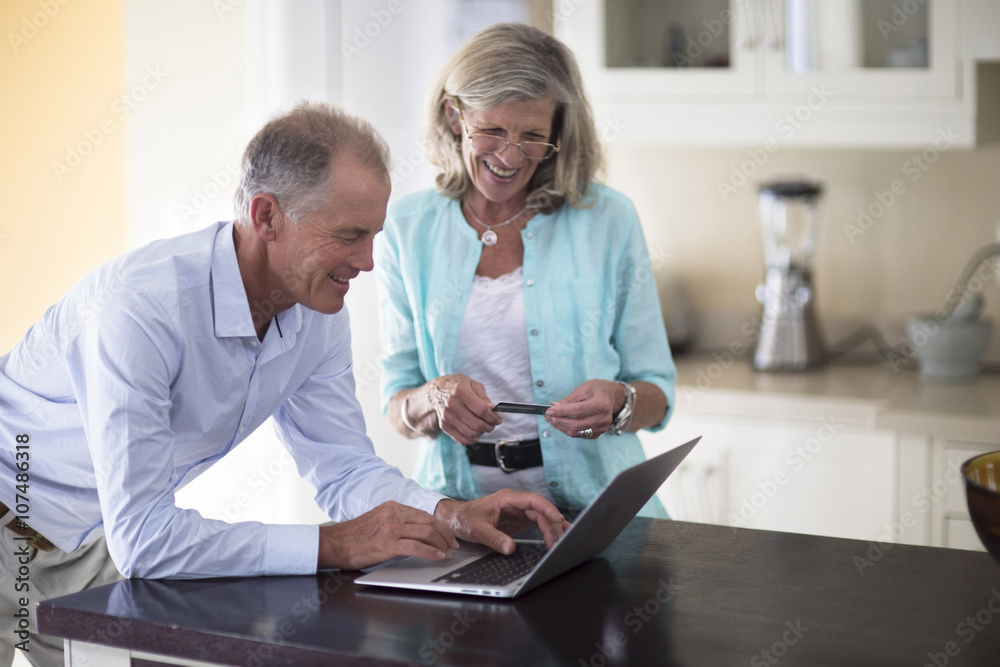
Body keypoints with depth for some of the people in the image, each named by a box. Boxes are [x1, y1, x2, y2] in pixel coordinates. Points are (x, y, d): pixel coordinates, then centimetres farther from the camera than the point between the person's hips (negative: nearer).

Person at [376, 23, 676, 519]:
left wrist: (615, 402, -15)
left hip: (593, 502, 0)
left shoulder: (608, 219, 2)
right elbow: (396, 410, 6)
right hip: (461, 507, 1)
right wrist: (435, 399, -16)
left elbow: (657, 395, 7)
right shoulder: (407, 229, 5)